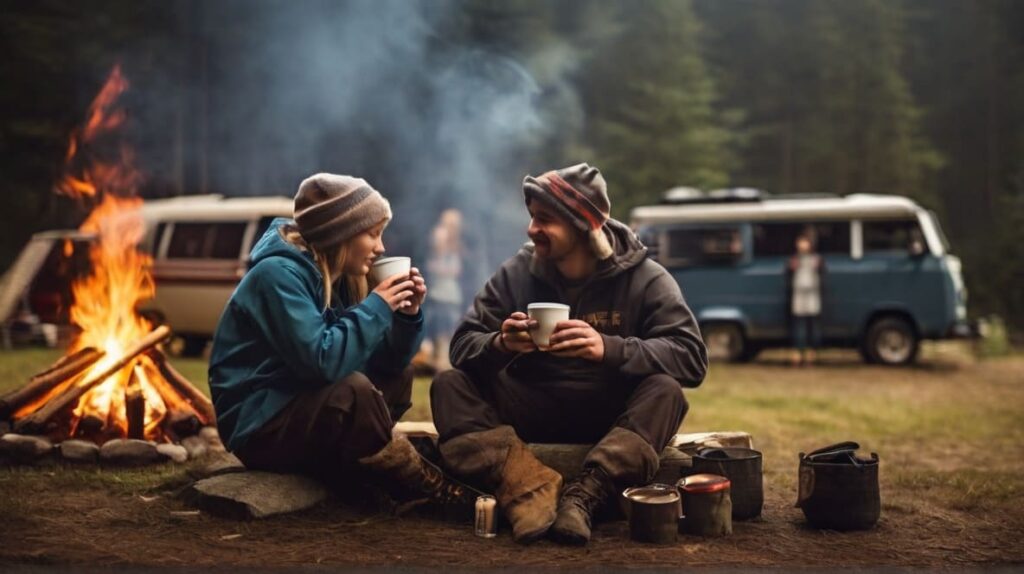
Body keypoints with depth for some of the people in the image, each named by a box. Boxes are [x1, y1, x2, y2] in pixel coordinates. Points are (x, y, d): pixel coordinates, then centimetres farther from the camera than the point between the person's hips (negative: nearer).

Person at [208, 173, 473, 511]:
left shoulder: (337, 276, 7)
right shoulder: (279, 273, -19)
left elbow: (386, 364, 6)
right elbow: (321, 362, -30)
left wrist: (406, 314, -10)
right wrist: (377, 306, -22)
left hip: (305, 408, 10)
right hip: (258, 426, -10)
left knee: (400, 378, 7)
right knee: (354, 390, -31)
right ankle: (425, 489, -13)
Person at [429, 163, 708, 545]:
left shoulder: (644, 279, -7)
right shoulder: (516, 273, 0)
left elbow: (691, 358, -18)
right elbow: (463, 345, -4)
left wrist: (610, 349, -34)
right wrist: (500, 344, -29)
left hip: (611, 415, -2)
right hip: (529, 411, 2)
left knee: (665, 391, -31)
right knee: (449, 385, -20)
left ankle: (584, 495, -45)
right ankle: (528, 486, -42)